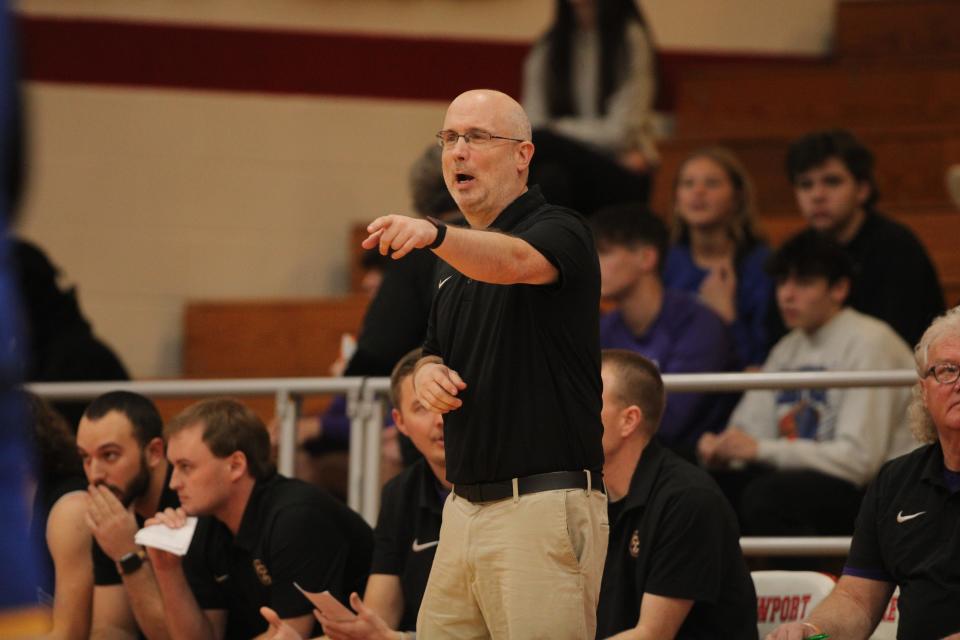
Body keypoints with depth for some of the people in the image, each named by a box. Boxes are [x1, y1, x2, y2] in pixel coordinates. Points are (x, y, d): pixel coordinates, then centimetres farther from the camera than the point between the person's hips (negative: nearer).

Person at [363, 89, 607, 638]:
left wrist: (433, 233, -50)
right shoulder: (456, 260, 18)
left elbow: (513, 261, -31)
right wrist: (427, 373, 2)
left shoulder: (558, 231, -7)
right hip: (466, 506, 8)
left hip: (545, 509, -8)